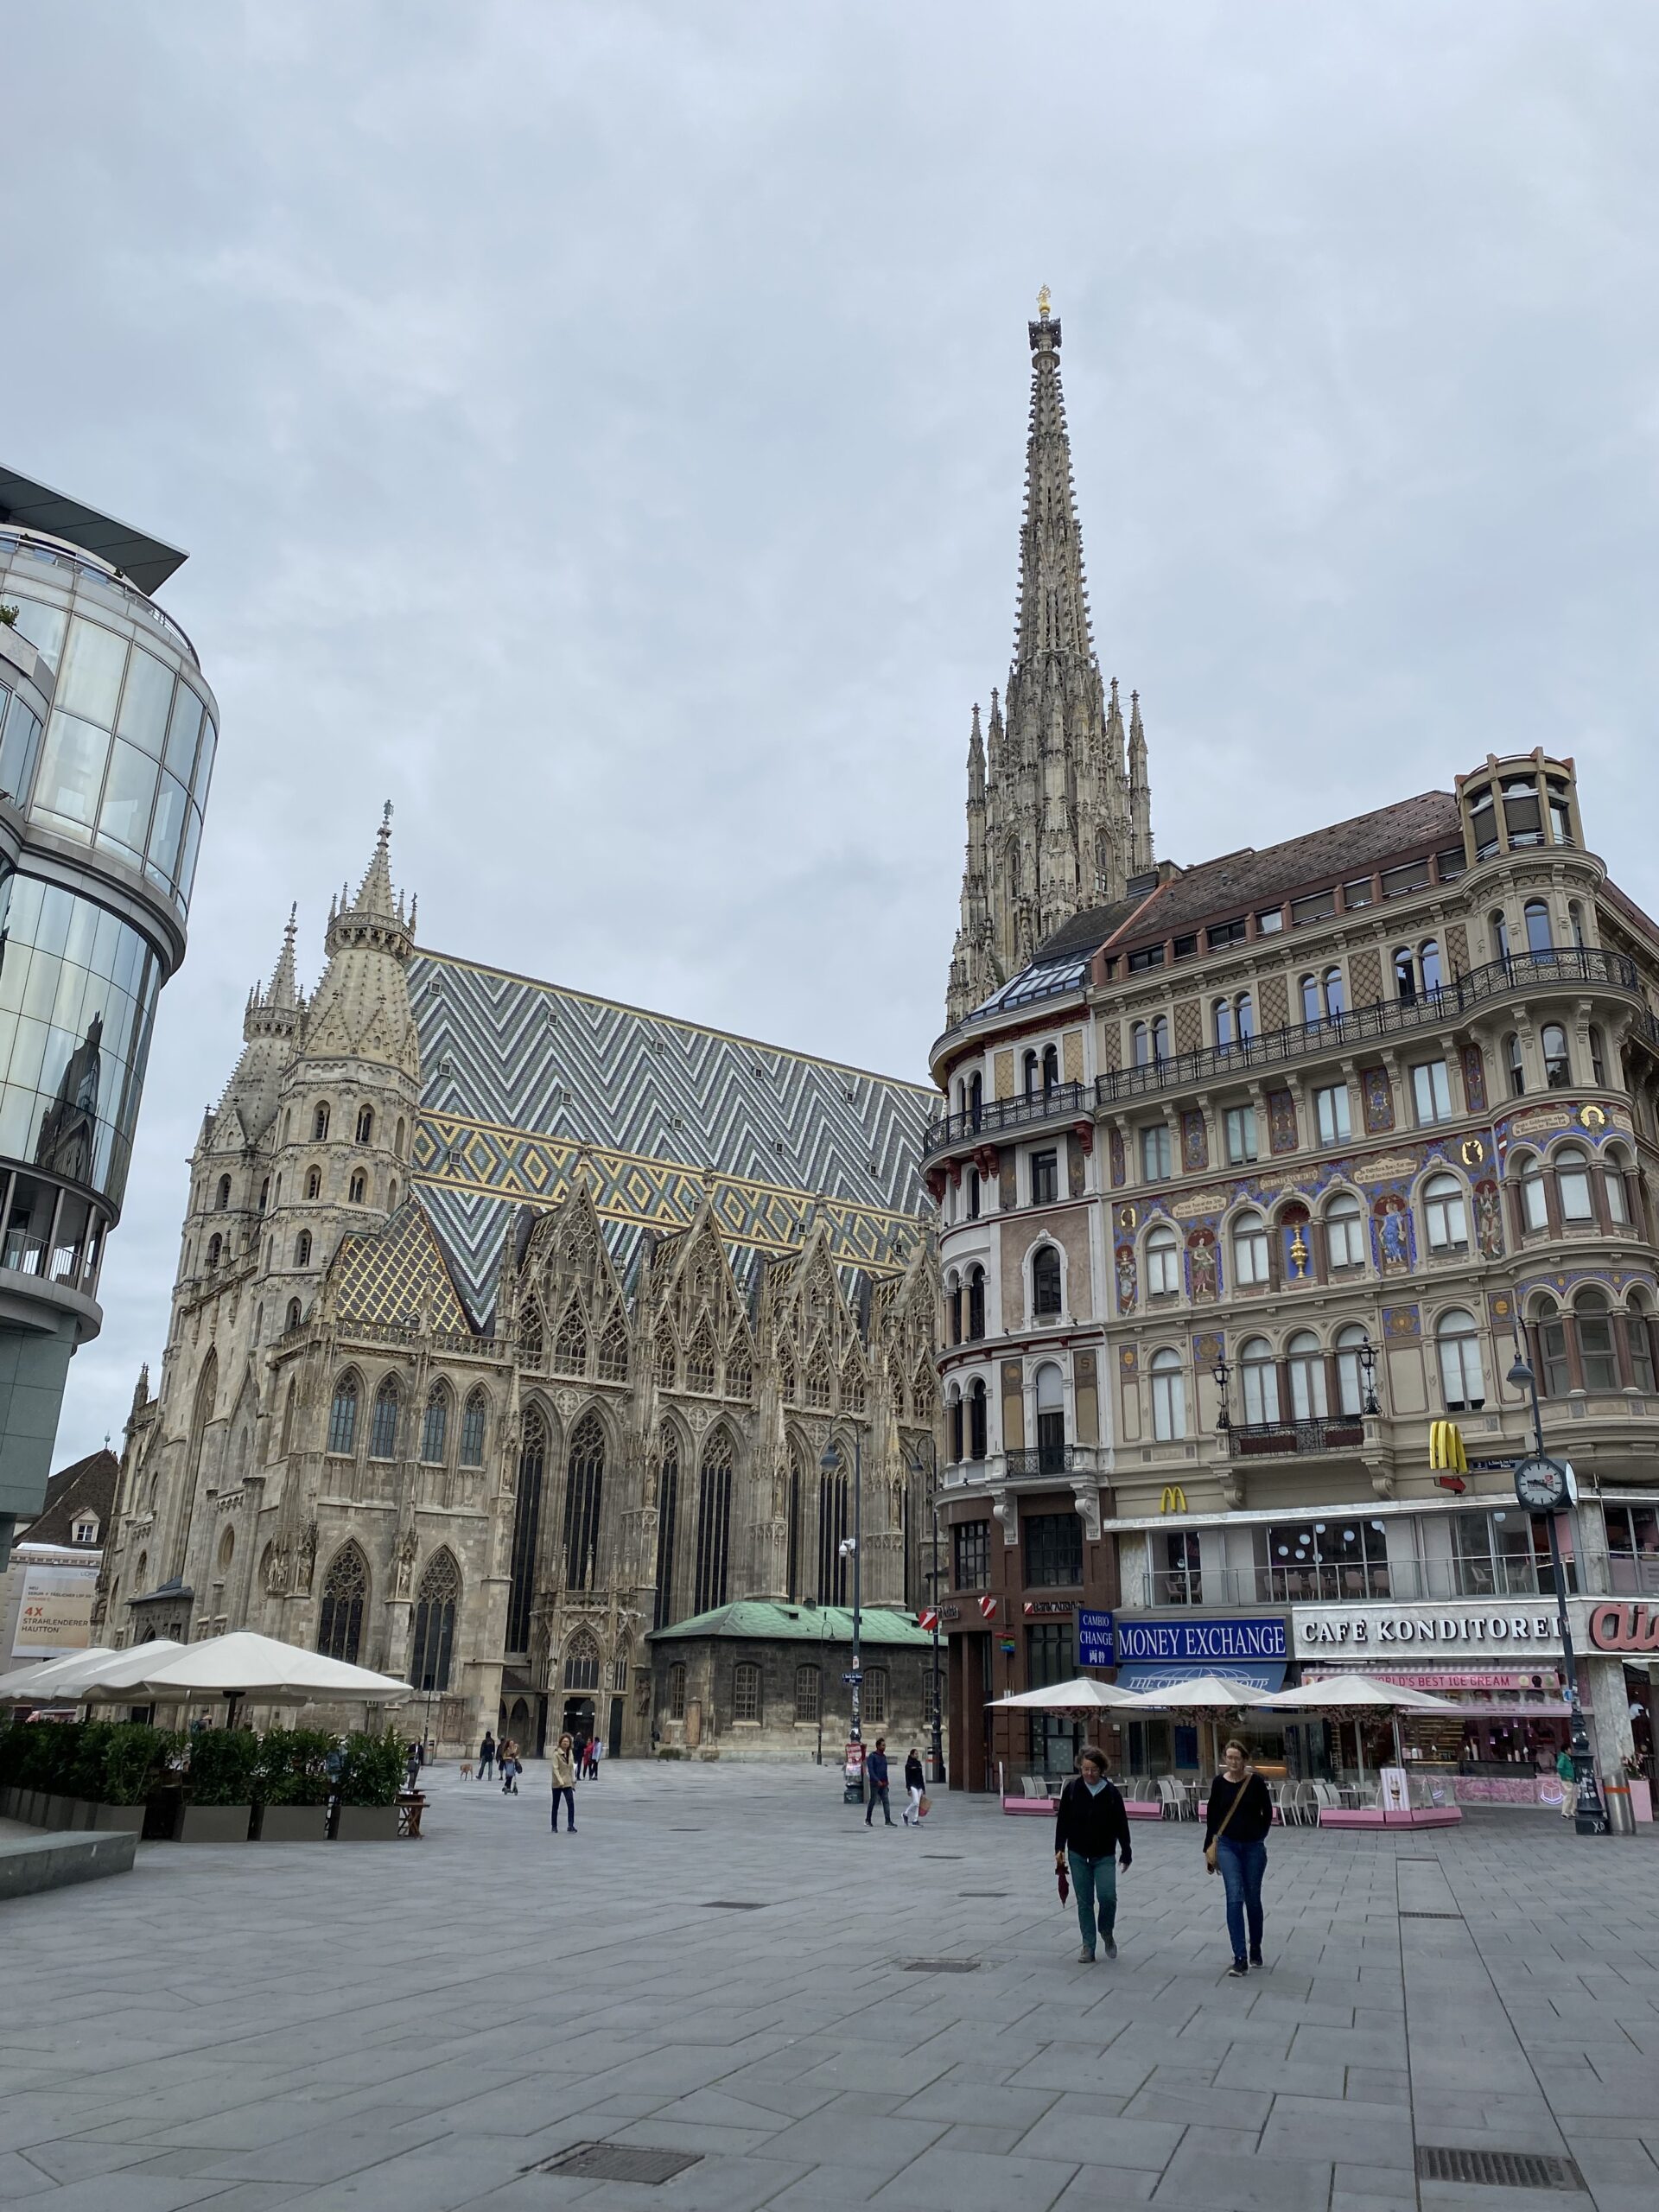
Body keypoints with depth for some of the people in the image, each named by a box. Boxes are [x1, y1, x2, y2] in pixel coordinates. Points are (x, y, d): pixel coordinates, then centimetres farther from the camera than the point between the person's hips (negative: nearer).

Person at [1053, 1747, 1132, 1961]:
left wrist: (1126, 1853, 1)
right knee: (1084, 1901, 3)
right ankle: (1088, 1946, 15)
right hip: (1078, 1855, 1)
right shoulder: (1072, 1789, -5)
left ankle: (1107, 1932, 18)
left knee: (1107, 1896, -12)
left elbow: (1121, 1824, 0)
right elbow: (1062, 1820, 0)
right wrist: (1060, 1848, -5)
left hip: (1104, 1855, -1)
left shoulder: (1111, 1792, -6)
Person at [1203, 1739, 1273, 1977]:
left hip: (1253, 1847, 0)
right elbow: (1212, 1816, 4)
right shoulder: (1219, 1783, -4)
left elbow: (1267, 1812, 6)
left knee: (1252, 1899, 10)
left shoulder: (1256, 1781, -8)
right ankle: (1240, 1959, -12)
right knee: (1235, 1898, -12)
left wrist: (1259, 1836, 7)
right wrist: (1209, 1849, 6)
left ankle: (1255, 1951, 30)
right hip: (1228, 1846, 0)